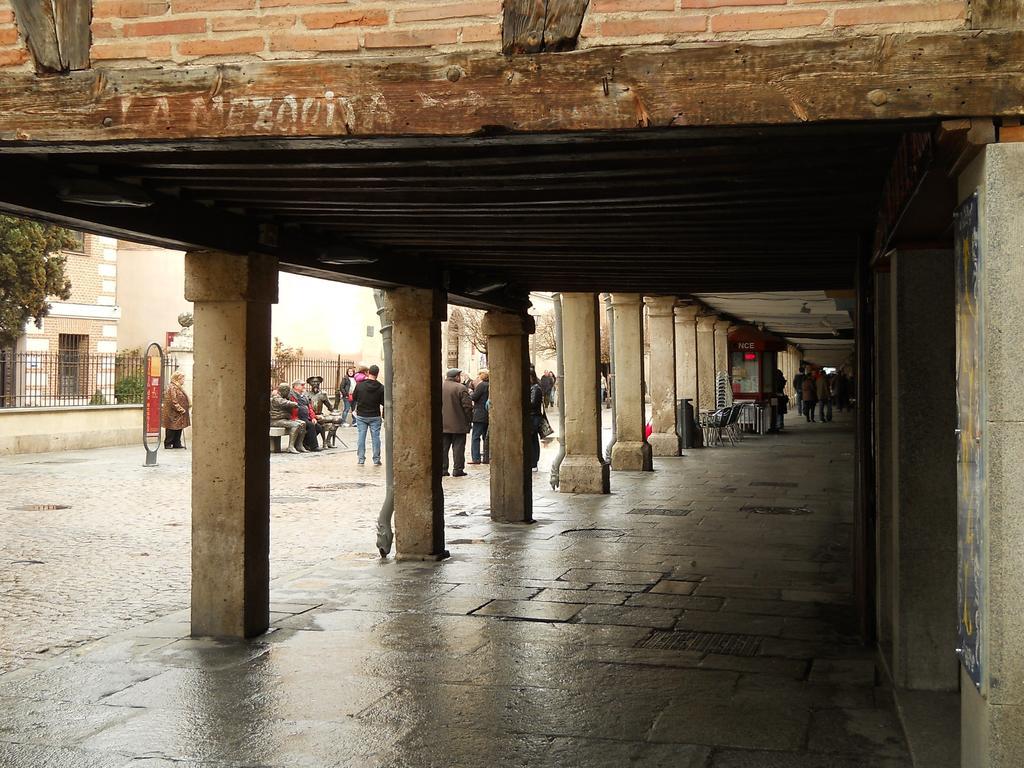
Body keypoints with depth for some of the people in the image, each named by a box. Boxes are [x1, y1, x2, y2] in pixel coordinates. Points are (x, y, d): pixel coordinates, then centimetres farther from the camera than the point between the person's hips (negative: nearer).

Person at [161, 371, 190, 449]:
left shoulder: (179, 387, 17)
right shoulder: (172, 388, -16)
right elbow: (173, 401, -22)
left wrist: (188, 405, 11)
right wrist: (180, 409, -22)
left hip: (179, 414, 10)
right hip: (172, 413, -10)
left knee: (179, 429, 11)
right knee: (171, 429, -4)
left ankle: (177, 444, 17)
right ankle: (168, 444, 3)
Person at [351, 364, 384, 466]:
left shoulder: (360, 385, -7)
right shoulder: (381, 387, -7)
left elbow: (353, 398, 6)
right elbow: (384, 404, -3)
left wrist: (353, 409, 23)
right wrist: (383, 416, 8)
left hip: (361, 416, 0)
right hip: (375, 417, 0)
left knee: (361, 437, 5)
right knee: (375, 437, 5)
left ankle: (360, 459, 6)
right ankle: (376, 460, 7)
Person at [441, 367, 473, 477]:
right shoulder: (461, 388, -11)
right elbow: (467, 406, -12)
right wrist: (469, 420, -1)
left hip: (442, 425, 4)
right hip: (458, 425, -4)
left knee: (443, 447, 9)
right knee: (458, 447, 2)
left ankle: (442, 469, 8)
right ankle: (458, 470, 2)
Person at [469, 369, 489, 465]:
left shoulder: (481, 385, -12)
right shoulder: (490, 386, 11)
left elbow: (473, 397, -12)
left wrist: (471, 392, 7)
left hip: (480, 415, -8)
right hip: (488, 416, 8)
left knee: (475, 437, -5)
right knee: (486, 437, 12)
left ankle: (476, 458, -8)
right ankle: (487, 458, 12)